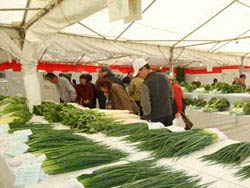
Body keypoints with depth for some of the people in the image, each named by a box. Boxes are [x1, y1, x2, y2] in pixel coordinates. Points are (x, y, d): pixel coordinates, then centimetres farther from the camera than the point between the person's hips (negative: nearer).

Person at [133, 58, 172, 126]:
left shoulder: (145, 84, -18)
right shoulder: (163, 76, 3)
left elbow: (145, 104, -20)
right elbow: (171, 94, 12)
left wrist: (146, 117, -5)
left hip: (155, 117, -6)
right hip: (168, 114, 6)